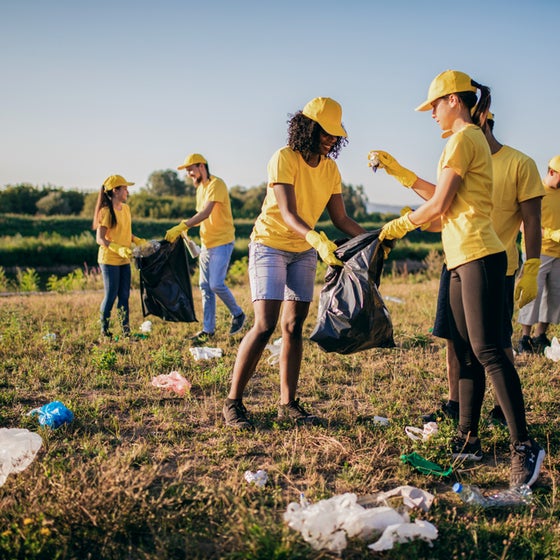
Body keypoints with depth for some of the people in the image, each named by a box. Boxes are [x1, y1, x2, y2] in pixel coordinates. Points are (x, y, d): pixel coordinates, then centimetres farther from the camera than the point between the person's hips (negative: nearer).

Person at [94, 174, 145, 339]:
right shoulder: (106, 211, -13)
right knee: (111, 295, -2)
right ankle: (104, 330, 12)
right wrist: (118, 248, -29)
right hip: (109, 259, -7)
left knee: (124, 295, 8)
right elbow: (99, 239, -18)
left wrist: (138, 241, 5)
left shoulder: (126, 208, 10)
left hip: (124, 260, 7)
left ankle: (126, 330, 13)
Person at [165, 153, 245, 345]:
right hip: (206, 243, 9)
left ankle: (237, 314, 10)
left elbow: (206, 213, -24)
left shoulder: (216, 184, -14)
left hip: (222, 242, -9)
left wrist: (181, 227, -30)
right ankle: (208, 330, 11)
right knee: (205, 287, 6)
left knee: (216, 284, -14)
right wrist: (184, 228, -1)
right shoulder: (200, 188, 16)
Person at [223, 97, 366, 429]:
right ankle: (233, 403, -7)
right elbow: (288, 213, -28)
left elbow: (341, 218, 2)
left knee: (295, 326, 4)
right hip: (270, 244, -6)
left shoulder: (330, 168, 2)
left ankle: (289, 404, 9)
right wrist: (317, 240, -44)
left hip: (304, 251, 6)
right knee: (265, 326, -15)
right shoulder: (284, 159, -18)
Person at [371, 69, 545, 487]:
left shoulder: (464, 139, -9)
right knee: (466, 353, 10)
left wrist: (400, 225, 4)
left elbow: (439, 205, -12)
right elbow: (445, 201, 23)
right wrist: (399, 172, 25)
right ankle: (468, 440, 16)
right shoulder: (471, 139, 22)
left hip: (478, 256, -10)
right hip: (463, 258, 10)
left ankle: (524, 446, -11)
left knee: (487, 350, -13)